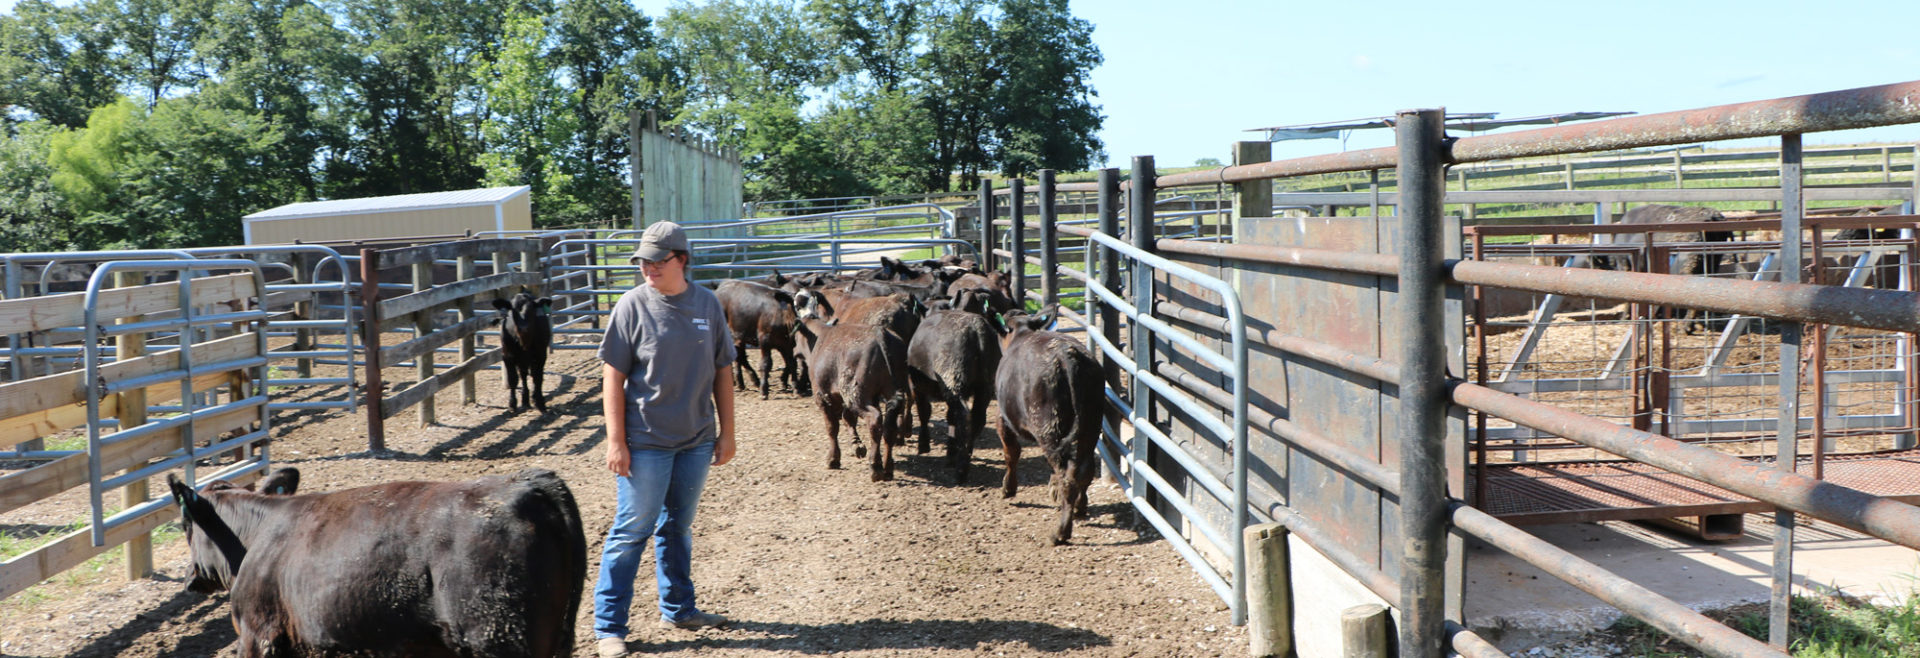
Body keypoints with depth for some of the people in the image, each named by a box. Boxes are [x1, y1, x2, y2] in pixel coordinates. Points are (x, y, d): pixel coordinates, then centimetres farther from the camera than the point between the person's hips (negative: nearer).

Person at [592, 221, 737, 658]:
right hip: (645, 441, -3)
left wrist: (726, 433, 7)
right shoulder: (633, 306, -9)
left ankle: (678, 609, 32)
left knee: (679, 527, 17)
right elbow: (613, 377, -7)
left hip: (696, 440, 4)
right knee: (632, 530, 1)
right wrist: (615, 441, -10)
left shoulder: (708, 305, 1)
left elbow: (722, 372, 7)